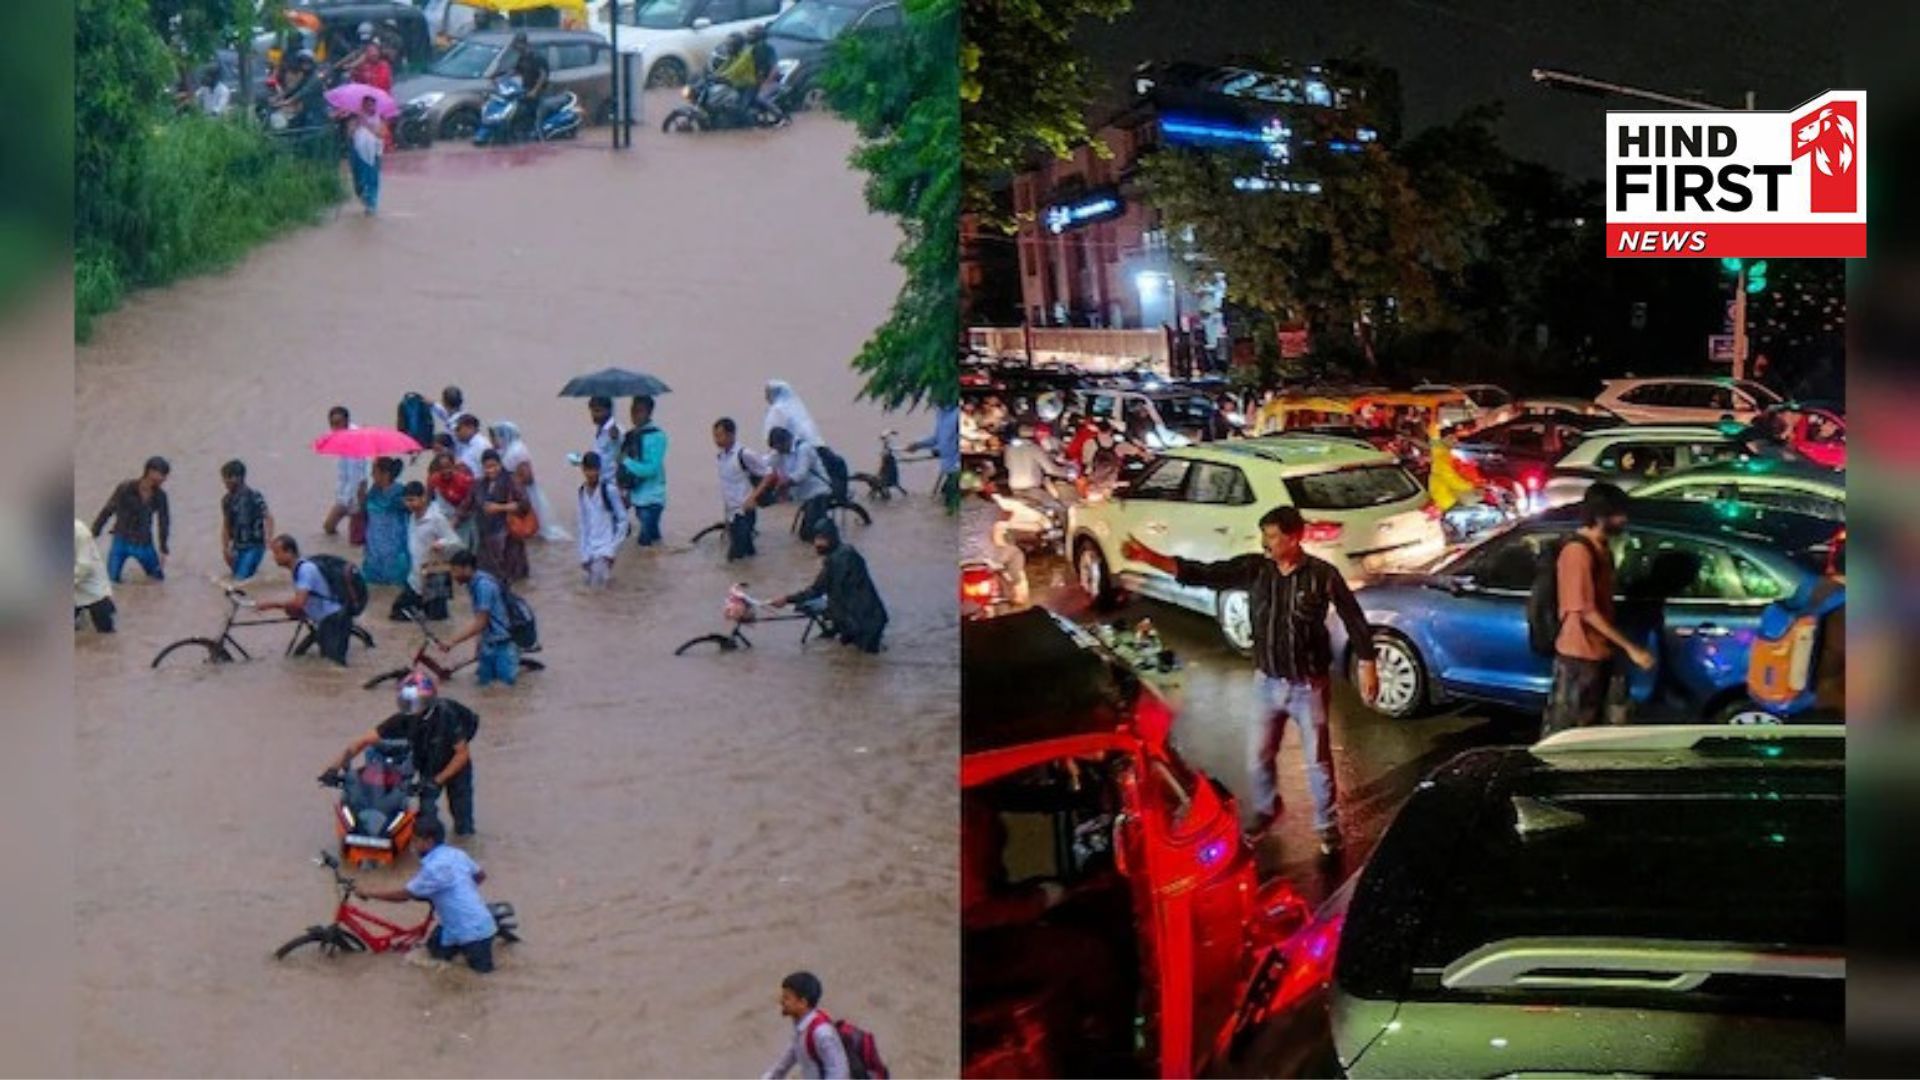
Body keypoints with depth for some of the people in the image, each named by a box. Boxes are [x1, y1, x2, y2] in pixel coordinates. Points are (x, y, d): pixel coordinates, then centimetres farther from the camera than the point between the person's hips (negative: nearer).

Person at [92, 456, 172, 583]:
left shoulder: (160, 496, -8)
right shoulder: (125, 489, -17)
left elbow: (164, 521, 6)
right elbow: (106, 512, -9)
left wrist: (163, 549, 10)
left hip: (144, 544, 3)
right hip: (122, 541, -3)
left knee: (159, 577, 8)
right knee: (113, 580, -8)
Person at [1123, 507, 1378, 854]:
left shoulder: (1322, 575, -16)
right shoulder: (1253, 569, -8)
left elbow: (1353, 619, -7)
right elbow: (1202, 574, -13)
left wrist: (1367, 666, -7)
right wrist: (1151, 558, -24)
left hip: (1308, 686, -4)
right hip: (1268, 683, 4)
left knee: (1318, 761, 7)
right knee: (1257, 759, 13)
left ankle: (1328, 825, 26)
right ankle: (1265, 809, 40)